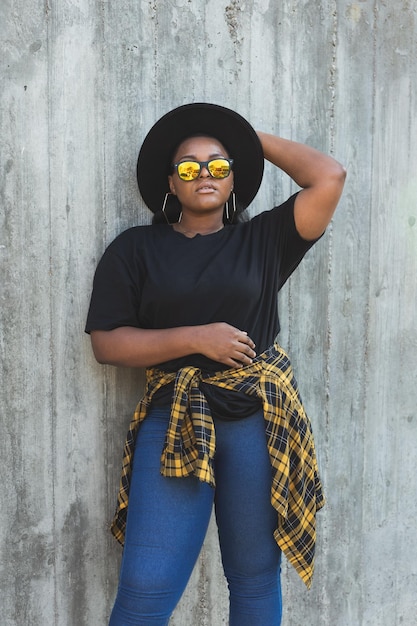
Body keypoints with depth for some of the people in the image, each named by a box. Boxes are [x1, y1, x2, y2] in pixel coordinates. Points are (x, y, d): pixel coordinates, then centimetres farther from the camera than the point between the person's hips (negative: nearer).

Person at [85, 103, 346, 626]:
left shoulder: (263, 239, 9)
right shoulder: (135, 249, 7)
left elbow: (329, 178, -1)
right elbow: (106, 343, 0)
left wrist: (257, 140, 10)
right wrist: (197, 338, -10)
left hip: (259, 419, 1)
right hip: (174, 420, -1)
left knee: (256, 579, 9)